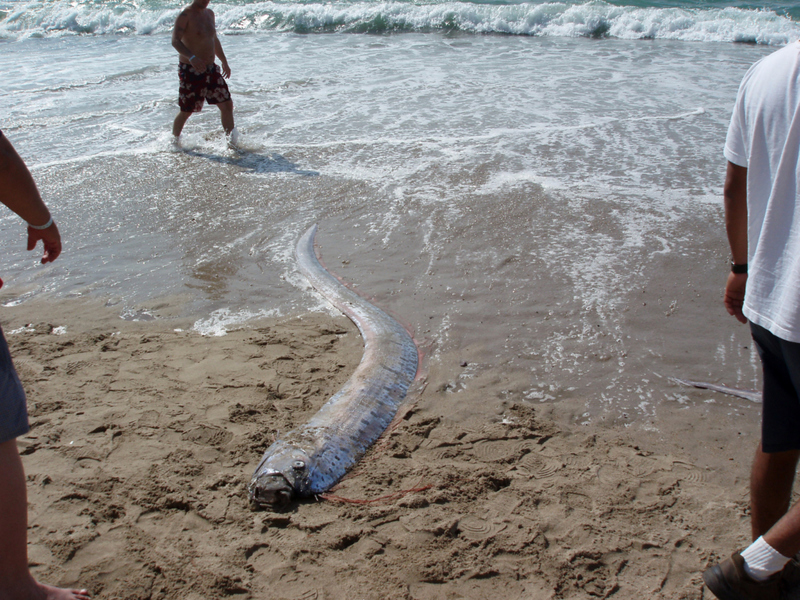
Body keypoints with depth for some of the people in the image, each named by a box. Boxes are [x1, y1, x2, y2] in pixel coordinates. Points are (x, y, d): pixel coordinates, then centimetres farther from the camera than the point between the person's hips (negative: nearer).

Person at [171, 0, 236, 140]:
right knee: (186, 111, 2)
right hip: (190, 71, -7)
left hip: (211, 68, 7)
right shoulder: (185, 15, -13)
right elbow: (175, 41, -24)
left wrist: (224, 62, 26)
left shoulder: (210, 13, 11)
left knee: (227, 104, 3)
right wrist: (191, 57, -40)